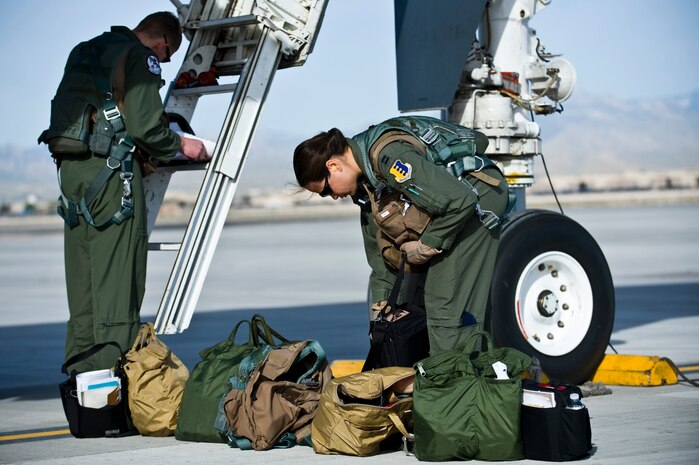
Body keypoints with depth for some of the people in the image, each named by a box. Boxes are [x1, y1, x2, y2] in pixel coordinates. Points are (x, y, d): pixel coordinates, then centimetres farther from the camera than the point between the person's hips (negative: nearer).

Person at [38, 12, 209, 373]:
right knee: (117, 277, -5)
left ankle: (80, 367, 15)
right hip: (110, 169, -8)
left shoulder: (83, 51, 20)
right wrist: (182, 146, 4)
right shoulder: (141, 58, -6)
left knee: (81, 275, 12)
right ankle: (114, 367, -7)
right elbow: (145, 126, -14)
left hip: (70, 167, 8)